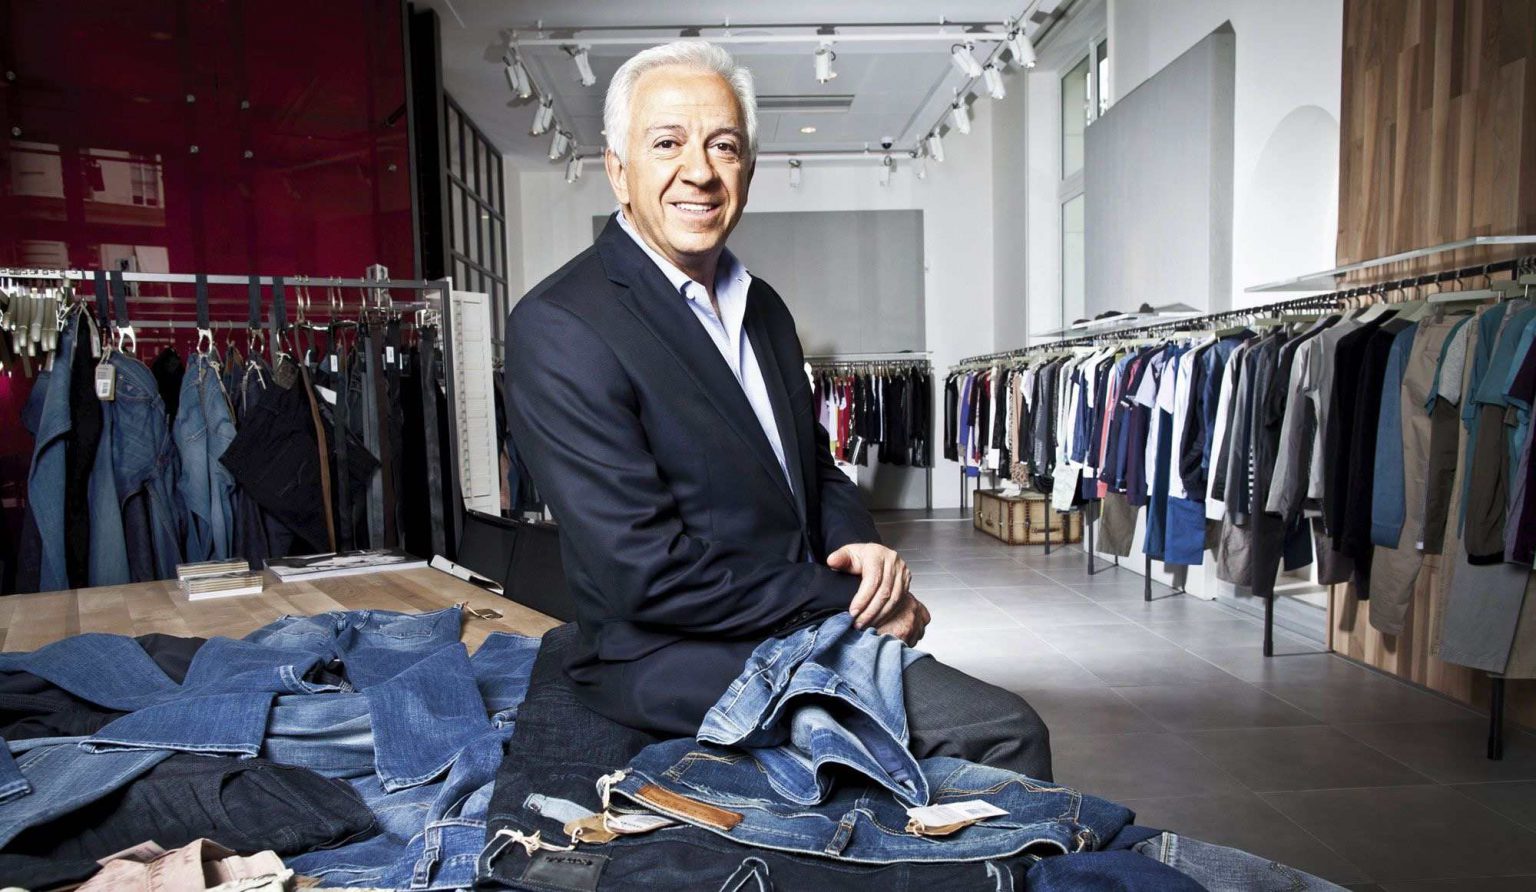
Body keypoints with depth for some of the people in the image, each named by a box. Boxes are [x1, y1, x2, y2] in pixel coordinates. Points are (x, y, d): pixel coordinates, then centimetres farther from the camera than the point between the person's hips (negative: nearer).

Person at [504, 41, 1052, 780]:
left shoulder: (763, 308, 10)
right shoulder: (558, 327, -15)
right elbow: (647, 571, -20)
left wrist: (861, 546, -4)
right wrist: (850, 606, -15)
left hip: (810, 630, 8)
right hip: (676, 662, -7)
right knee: (1005, 734, -15)